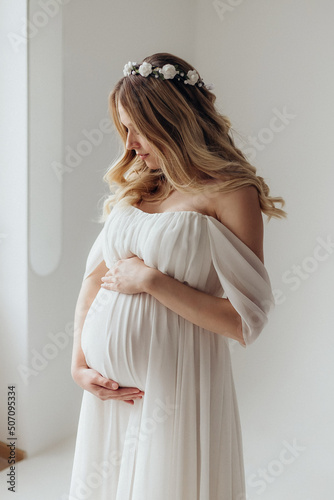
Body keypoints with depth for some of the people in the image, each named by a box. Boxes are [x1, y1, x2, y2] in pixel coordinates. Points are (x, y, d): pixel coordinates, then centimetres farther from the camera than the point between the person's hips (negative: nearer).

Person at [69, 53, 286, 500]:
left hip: (172, 385, -6)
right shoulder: (133, 188, 8)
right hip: (108, 385, 6)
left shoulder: (231, 194, -11)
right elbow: (94, 278, 8)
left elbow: (246, 320, -16)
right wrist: (79, 365, -1)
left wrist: (152, 281, -17)